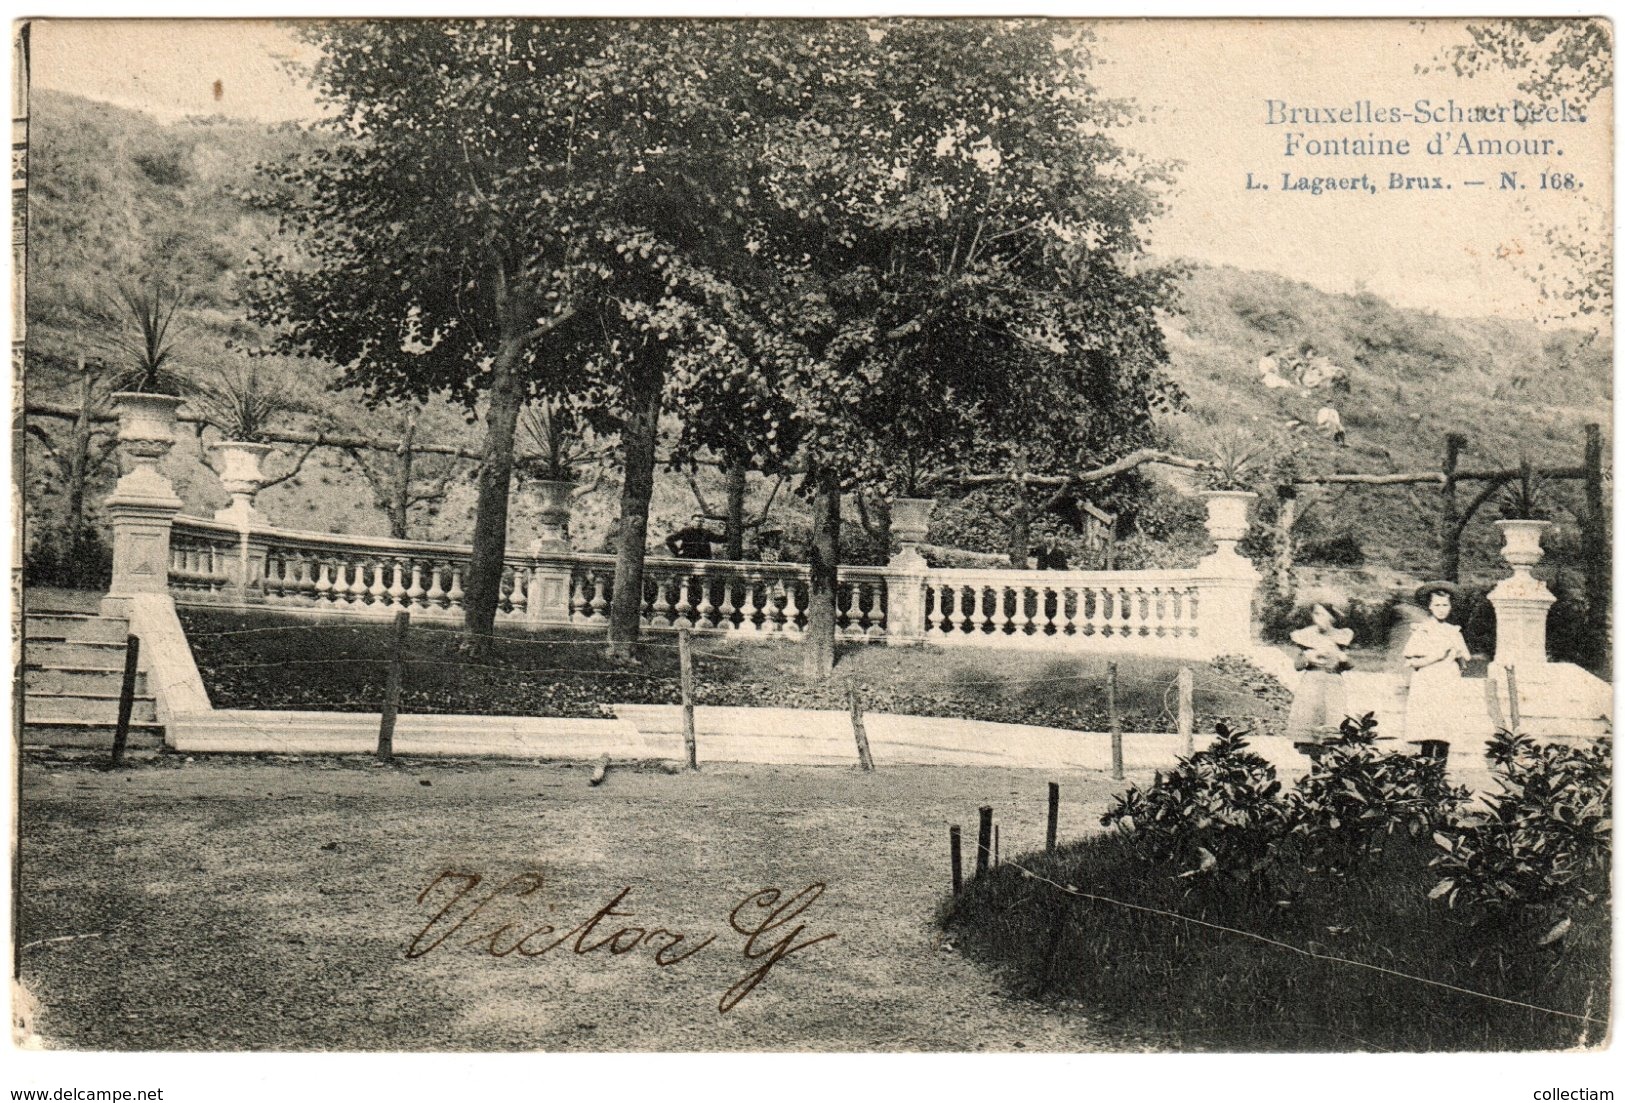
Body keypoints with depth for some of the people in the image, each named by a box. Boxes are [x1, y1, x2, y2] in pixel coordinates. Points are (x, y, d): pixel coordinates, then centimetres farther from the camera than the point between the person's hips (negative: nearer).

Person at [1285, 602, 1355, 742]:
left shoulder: (1340, 637, 6)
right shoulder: (1307, 636, 2)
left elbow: (1348, 666, 13)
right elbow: (1297, 665, 6)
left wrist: (1344, 659, -8)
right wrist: (1307, 658, -13)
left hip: (1334, 683, 1)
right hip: (1311, 683, -1)